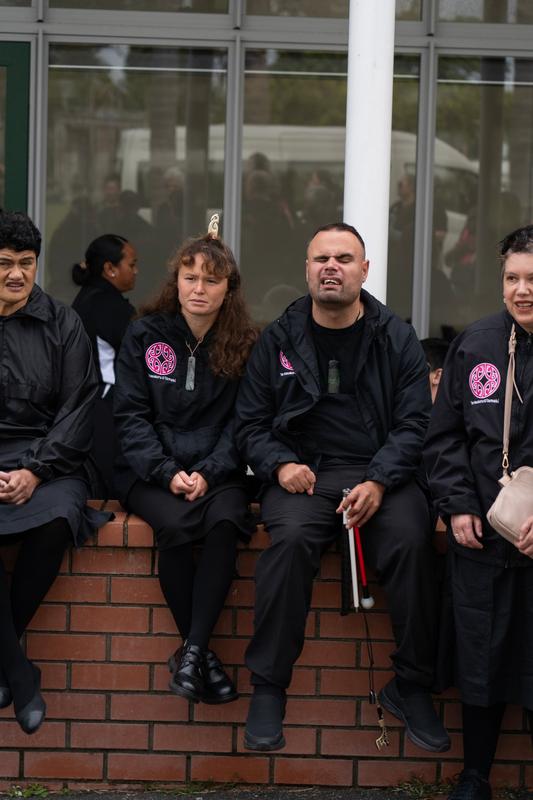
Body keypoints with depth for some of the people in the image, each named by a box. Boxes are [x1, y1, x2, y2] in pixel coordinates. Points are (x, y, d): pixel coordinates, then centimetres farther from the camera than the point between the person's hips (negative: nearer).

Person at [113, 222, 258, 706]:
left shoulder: (244, 344, 6)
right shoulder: (145, 335, 5)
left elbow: (242, 424, 2)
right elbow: (131, 415, 0)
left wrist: (208, 473, -14)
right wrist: (167, 473, -14)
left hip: (216, 472, 1)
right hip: (151, 472, 0)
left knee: (226, 520, -33)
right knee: (177, 524, -33)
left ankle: (191, 653, -30)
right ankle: (202, 653, -19)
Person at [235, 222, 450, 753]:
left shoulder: (396, 339, 9)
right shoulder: (279, 340, 10)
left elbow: (414, 424, 3)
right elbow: (250, 423, 12)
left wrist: (379, 481, -14)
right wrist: (280, 465, -9)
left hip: (380, 474, 0)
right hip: (301, 472, 0)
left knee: (411, 540, -30)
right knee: (290, 538, -33)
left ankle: (411, 688, -13)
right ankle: (268, 689, -22)